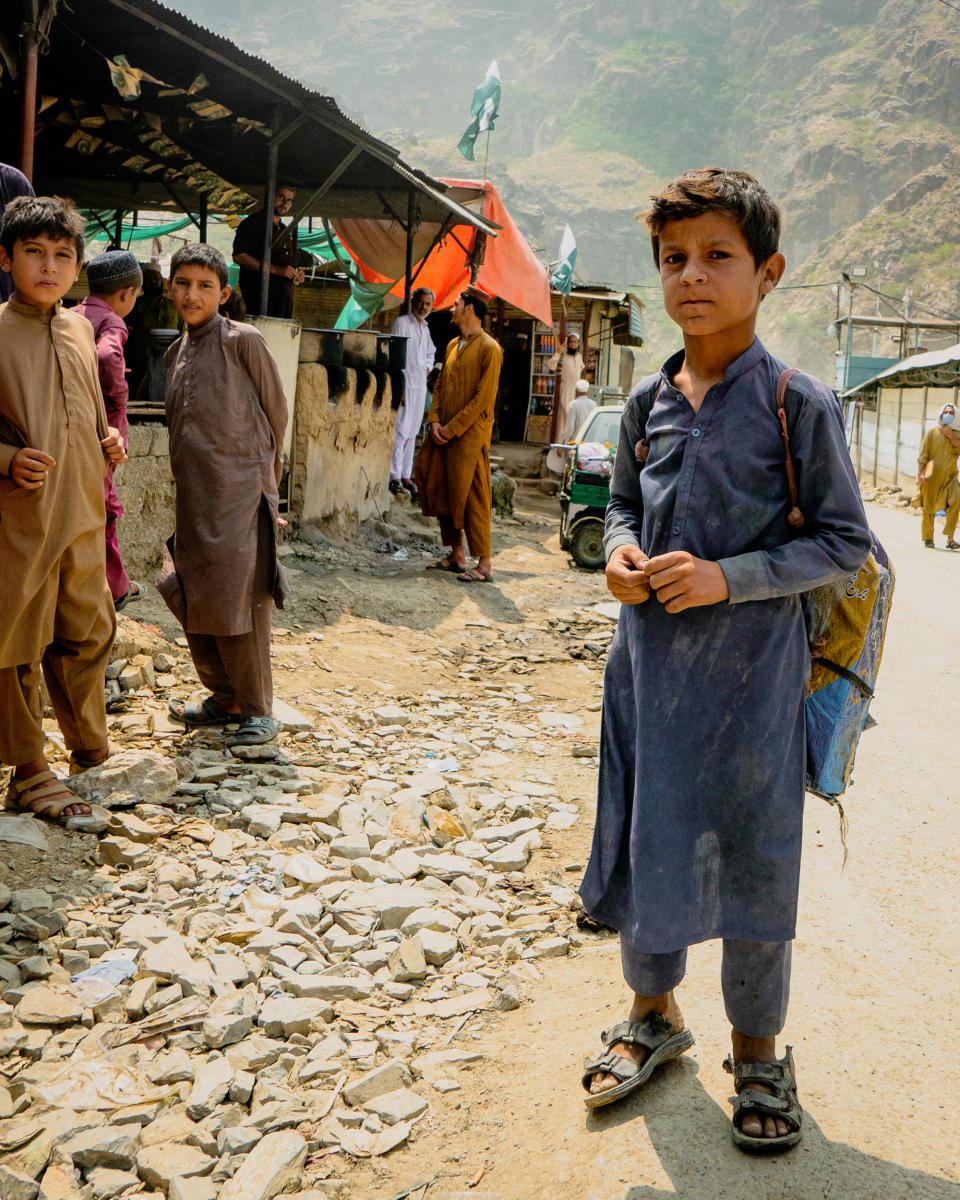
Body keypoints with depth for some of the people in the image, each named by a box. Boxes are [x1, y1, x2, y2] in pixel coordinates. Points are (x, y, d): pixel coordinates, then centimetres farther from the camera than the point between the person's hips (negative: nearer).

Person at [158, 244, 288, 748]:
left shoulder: (243, 341, -7)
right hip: (193, 497, 7)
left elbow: (276, 412, 1)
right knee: (191, 602, 10)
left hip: (240, 495, -7)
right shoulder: (176, 352, 13)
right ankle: (225, 697, 24)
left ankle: (258, 710, 6)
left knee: (235, 602, -6)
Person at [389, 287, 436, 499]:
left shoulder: (425, 328, 18)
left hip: (420, 386, 7)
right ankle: (395, 477, -10)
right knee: (400, 431, -11)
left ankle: (406, 476, 13)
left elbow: (430, 352, 36)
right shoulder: (401, 323, -5)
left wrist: (428, 366, 14)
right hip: (404, 384, -7)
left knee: (412, 433, 8)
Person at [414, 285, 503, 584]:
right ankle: (456, 555, 20)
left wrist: (452, 428, -15)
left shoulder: (489, 349, -9)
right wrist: (435, 421, 1)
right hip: (444, 433, 8)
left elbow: (483, 399, -14)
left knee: (472, 498, -8)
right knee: (442, 491, 9)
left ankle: (484, 565, -2)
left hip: (470, 435, -8)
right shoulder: (453, 345, 16)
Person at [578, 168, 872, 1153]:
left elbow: (845, 543, -7)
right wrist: (621, 552, -4)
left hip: (750, 672, -4)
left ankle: (757, 1051, 28)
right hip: (648, 658, 5)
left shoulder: (798, 406, -9)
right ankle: (654, 1014, 38)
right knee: (640, 842, 14)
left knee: (749, 857, 7)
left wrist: (728, 578, -19)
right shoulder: (647, 403, 5)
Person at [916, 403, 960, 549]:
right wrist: (920, 473, -12)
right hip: (932, 477, -2)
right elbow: (923, 455, -2)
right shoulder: (932, 433, 3)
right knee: (929, 507, 2)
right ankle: (928, 538, 18)